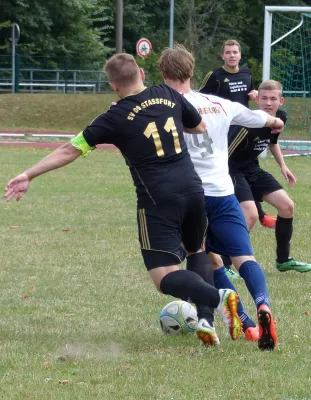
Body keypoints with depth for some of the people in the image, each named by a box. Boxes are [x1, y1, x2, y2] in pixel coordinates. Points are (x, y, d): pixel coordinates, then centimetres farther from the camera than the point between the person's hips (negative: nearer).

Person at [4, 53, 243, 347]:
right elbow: (200, 127, 24)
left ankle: (218, 298, -29)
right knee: (197, 251, 28)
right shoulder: (169, 96, 7)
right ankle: (205, 320, 7)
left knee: (164, 277, -2)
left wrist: (28, 175, 3)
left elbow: (70, 150, -3)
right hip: (193, 190, 5)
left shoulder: (116, 118, -4)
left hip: (158, 202, -5)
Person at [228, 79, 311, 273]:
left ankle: (283, 260, 23)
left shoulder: (280, 118, -4)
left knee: (287, 206, 8)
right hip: (234, 170, -8)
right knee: (250, 215, -24)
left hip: (253, 170, 8)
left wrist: (283, 166, 14)